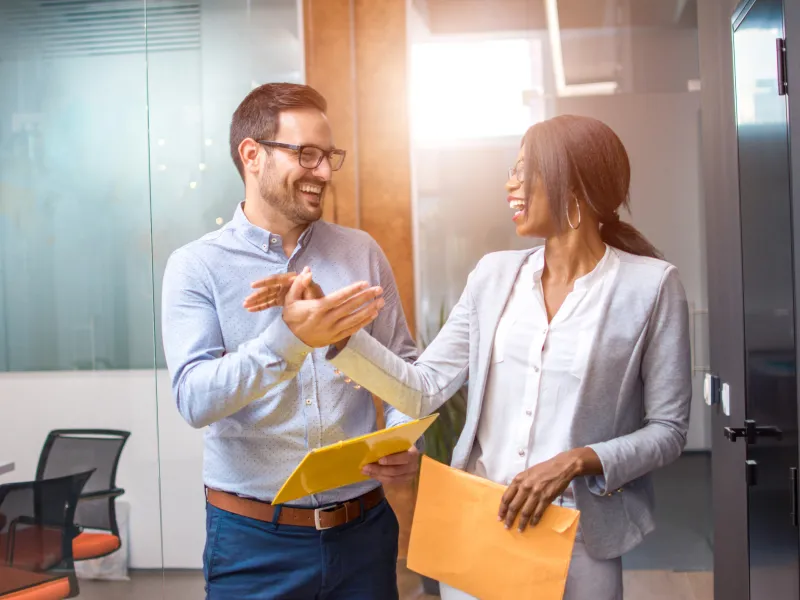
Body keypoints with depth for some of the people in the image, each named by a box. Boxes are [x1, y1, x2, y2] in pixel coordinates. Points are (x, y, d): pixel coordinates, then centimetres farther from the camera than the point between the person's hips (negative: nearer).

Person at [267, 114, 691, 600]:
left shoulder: (651, 284, -8)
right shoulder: (495, 275, 3)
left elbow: (668, 430, -5)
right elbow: (424, 391, -2)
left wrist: (577, 461, -19)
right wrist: (334, 332, -11)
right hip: (475, 526, 3)